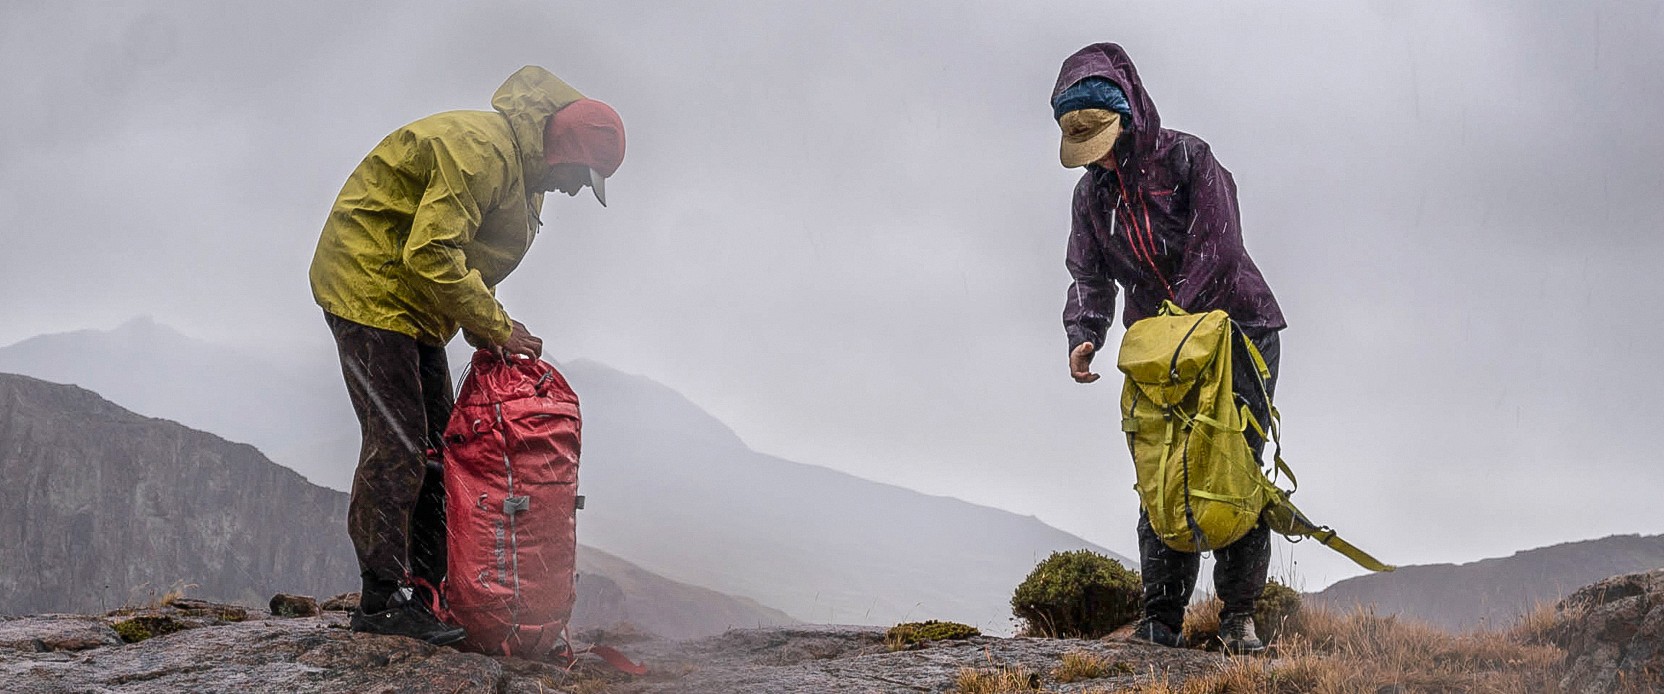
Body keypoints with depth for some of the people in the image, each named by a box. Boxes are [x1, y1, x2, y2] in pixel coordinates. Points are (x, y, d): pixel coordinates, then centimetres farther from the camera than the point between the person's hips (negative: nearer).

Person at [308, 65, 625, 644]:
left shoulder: (522, 172, 11)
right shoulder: (480, 147, -23)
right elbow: (431, 255, -29)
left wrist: (494, 332, 0)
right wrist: (496, 328, -21)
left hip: (411, 306, 11)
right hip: (368, 285, -11)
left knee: (436, 443, 9)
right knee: (397, 444, -13)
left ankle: (430, 585, 12)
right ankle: (382, 599, -10)